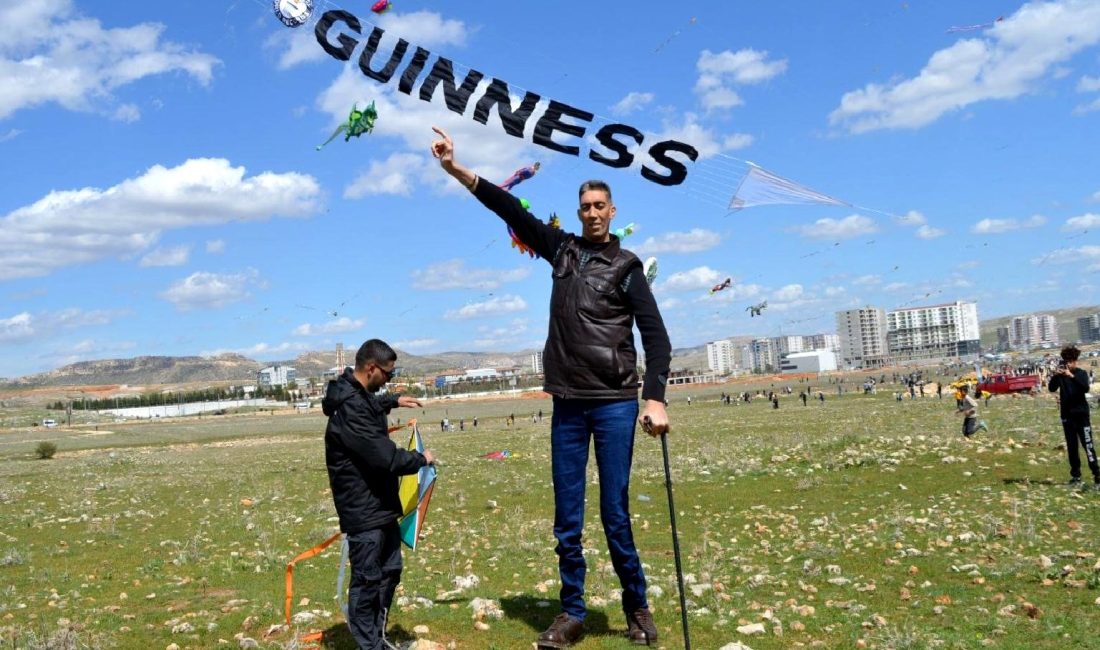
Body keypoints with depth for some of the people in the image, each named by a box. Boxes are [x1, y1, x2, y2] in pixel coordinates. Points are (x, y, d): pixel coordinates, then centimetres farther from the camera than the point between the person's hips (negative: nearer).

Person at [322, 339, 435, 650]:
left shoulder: (359, 394, 8)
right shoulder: (350, 409, -26)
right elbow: (386, 457, -28)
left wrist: (393, 401, 26)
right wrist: (422, 459, -13)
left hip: (382, 504, 11)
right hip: (364, 510, -11)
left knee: (390, 571, 19)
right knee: (367, 581, 0)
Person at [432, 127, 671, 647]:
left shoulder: (625, 266, 1)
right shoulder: (562, 249, 12)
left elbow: (656, 336, -4)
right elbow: (509, 209, 10)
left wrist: (655, 399, -15)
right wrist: (455, 169, 5)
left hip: (615, 403, -4)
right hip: (567, 404, 4)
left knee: (615, 515, -1)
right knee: (567, 518, 6)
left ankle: (637, 608, 17)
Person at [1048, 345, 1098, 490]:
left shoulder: (1081, 373, -2)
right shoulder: (1061, 375, 5)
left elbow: (1086, 389, -20)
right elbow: (1052, 388, -8)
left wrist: (1072, 376, -31)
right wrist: (1055, 376, -25)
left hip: (1081, 414, -3)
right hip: (1067, 415, 3)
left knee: (1088, 445, -8)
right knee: (1071, 446, 8)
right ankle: (1075, 476, 15)